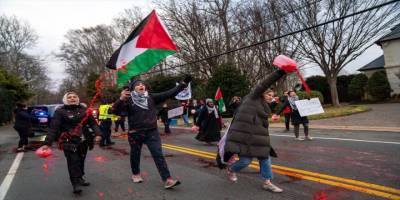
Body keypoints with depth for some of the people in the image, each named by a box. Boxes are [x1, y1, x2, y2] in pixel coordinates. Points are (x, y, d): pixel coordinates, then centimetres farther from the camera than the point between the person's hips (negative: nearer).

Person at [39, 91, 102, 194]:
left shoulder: (84, 110, 6)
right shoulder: (60, 111, -4)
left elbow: (93, 122, 5)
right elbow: (53, 128, -10)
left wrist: (98, 134, -11)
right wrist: (47, 143, -17)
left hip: (83, 141, 4)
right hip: (69, 142, -4)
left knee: (81, 161, 14)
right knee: (73, 161, -8)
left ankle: (80, 178, 32)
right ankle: (76, 183, 0)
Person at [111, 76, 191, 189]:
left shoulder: (151, 97, 4)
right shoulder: (129, 100, -4)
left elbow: (169, 94, 1)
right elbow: (115, 111, -14)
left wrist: (183, 84, -5)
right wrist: (121, 99, -34)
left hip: (152, 132, 2)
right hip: (135, 133, -1)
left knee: (158, 155, -4)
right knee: (135, 155, 16)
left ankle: (167, 180, -5)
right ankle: (136, 174, 41)